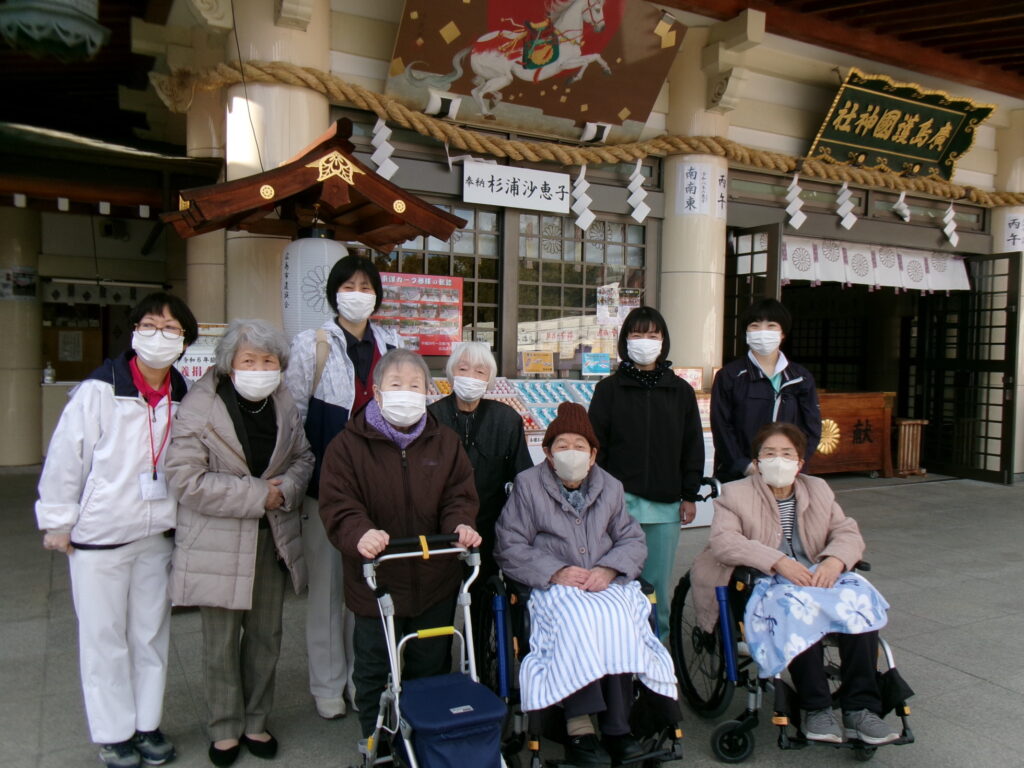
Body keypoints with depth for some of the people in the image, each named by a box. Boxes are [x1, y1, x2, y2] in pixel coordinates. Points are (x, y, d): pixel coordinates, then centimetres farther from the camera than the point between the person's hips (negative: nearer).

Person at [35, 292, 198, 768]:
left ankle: (147, 725, 31)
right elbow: (64, 456, -9)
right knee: (104, 638, 9)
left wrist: (181, 518, 10)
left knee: (151, 634, 14)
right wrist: (58, 521, -5)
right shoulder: (99, 390, -14)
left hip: (157, 533, 4)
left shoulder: (184, 398, -1)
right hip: (99, 534, -4)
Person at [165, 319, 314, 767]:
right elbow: (187, 481, -19)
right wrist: (258, 495, -20)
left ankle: (255, 721, 35)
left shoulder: (284, 405, 0)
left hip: (272, 540, 5)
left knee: (266, 636, 15)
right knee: (221, 642, 9)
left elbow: (302, 458, 10)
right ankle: (225, 729, 30)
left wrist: (286, 488, -12)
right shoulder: (199, 407, -15)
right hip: (217, 544, -4)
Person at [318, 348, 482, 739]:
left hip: (435, 582, 3)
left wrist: (460, 524, -21)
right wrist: (359, 534, -36)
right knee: (375, 675, 14)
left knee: (432, 670, 19)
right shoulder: (348, 444, -8)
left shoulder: (446, 442, 3)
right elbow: (338, 506, -15)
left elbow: (459, 495, 1)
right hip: (376, 582, -2)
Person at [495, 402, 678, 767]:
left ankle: (617, 727, -22)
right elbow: (509, 548, -2)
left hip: (606, 585, 3)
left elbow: (633, 541, 12)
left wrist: (609, 569, -10)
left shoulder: (610, 487, 15)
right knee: (577, 618, -34)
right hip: (554, 587, -2)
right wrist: (555, 571, -16)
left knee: (617, 617, -30)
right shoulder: (527, 485, 4)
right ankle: (579, 730, -30)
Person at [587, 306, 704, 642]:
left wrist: (689, 495, 7)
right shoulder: (609, 389, 5)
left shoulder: (681, 391, 11)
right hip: (620, 500, -2)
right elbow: (595, 444, 2)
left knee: (659, 582, 8)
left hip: (665, 502, 2)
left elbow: (692, 446, 12)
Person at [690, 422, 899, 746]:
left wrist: (835, 560, -16)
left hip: (818, 577, 5)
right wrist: (778, 561, -26)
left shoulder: (818, 490, 20)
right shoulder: (735, 493, 5)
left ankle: (860, 708, -18)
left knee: (860, 605, -24)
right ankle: (816, 708, -21)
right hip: (761, 585, -4)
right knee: (800, 609, -35)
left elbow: (848, 533, 9)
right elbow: (723, 540, -12)